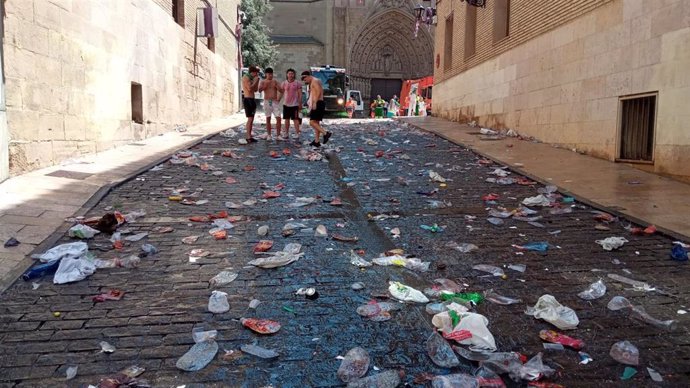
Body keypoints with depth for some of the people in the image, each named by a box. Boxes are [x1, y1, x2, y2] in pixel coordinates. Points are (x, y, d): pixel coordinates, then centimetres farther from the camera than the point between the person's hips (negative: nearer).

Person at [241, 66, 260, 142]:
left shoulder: (251, 79, 19)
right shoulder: (245, 77, -8)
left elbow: (255, 90, 19)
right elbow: (249, 88, -20)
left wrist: (257, 81, 10)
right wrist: (255, 81, -10)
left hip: (252, 99, 10)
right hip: (247, 99, -10)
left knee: (251, 119, 8)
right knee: (250, 118, -15)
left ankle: (249, 136, 10)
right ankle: (248, 137, -16)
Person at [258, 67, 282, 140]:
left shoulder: (275, 82, 9)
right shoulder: (262, 82, 5)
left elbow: (281, 91, 3)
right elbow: (259, 90, -10)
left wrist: (276, 85, -12)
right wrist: (265, 85, -20)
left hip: (275, 102, 1)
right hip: (267, 101, -1)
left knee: (278, 118, -8)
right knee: (268, 119, 4)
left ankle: (278, 135, -1)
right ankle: (269, 135, 11)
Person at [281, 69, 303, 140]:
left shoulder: (297, 83, -3)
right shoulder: (284, 83, 5)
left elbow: (300, 94, -1)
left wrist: (300, 104, -3)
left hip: (294, 104, -3)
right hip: (286, 104, 3)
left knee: (295, 119, -3)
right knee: (286, 119, 10)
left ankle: (297, 134, 3)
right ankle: (286, 133, 18)